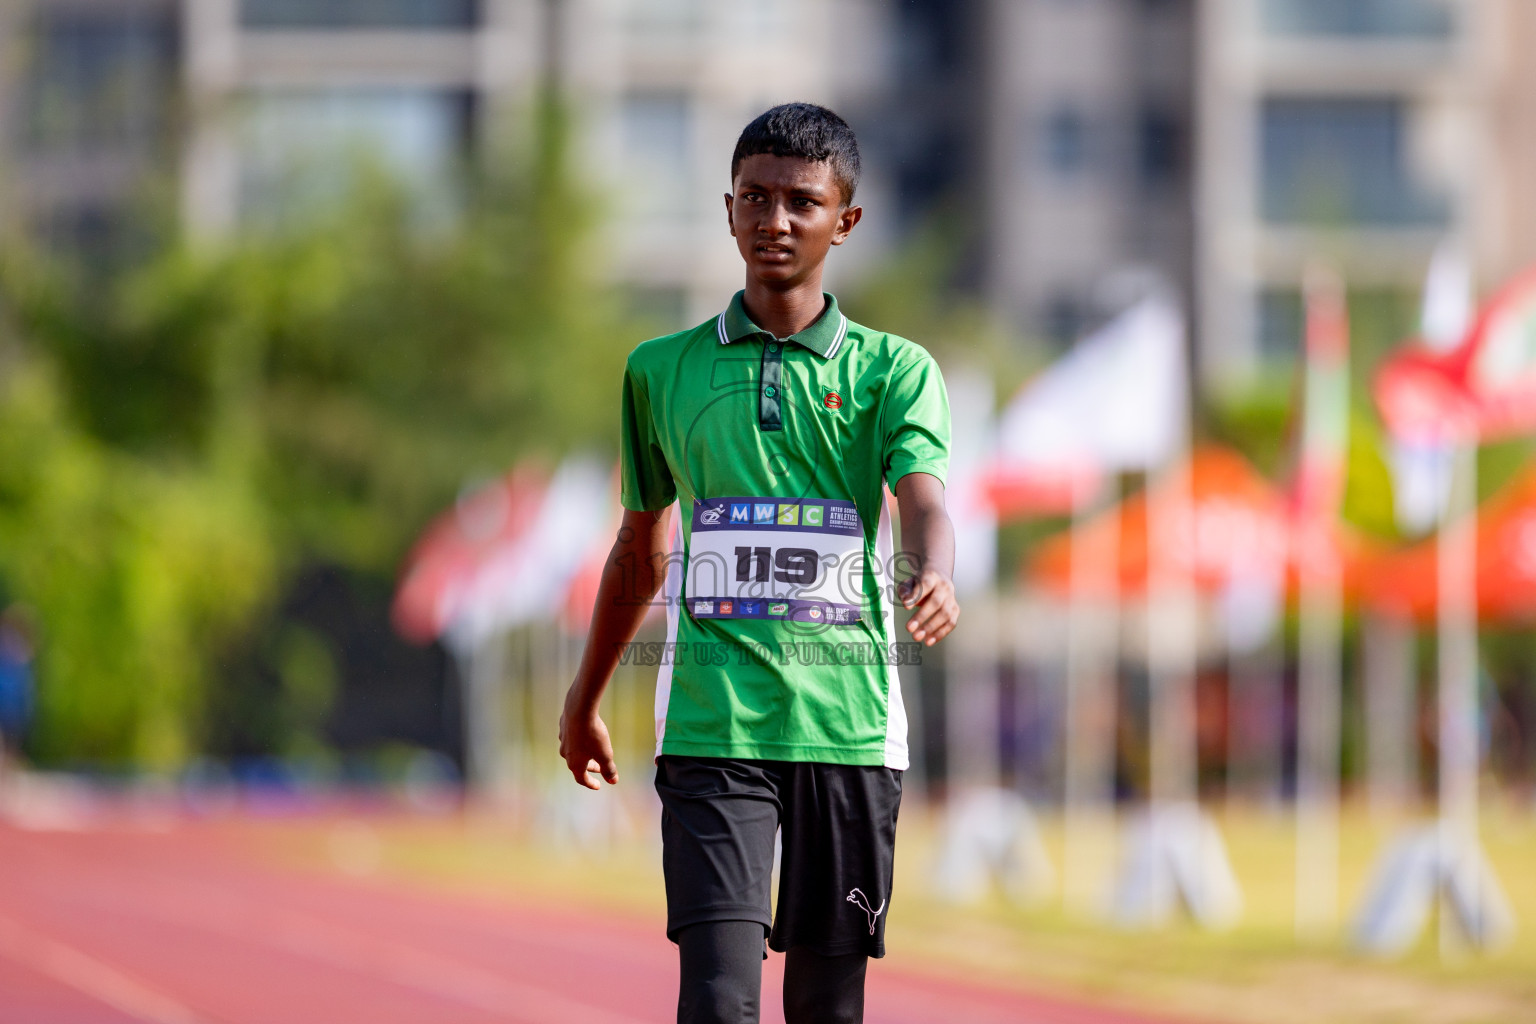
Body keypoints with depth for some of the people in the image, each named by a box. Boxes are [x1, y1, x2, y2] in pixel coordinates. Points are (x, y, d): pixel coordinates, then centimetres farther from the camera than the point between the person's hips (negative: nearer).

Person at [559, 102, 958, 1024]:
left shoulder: (894, 369, 7)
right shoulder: (662, 371, 12)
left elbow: (924, 499, -11)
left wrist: (934, 577, -33)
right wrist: (587, 697, 30)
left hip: (850, 721, 0)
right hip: (711, 728, 0)